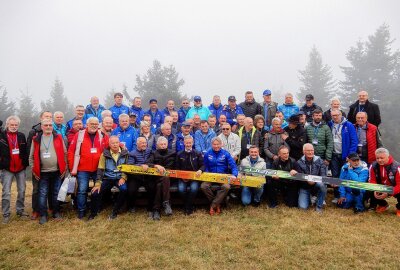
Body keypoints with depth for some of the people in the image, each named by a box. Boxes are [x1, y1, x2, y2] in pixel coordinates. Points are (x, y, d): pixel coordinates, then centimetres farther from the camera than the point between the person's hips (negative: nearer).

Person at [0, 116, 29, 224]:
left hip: (21, 168, 3)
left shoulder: (22, 136, 6)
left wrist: (25, 163, 0)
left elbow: (25, 151, 6)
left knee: (22, 191, 9)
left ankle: (20, 210, 23)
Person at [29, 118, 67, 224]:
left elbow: (64, 154, 4)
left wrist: (64, 168, 0)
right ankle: (43, 215, 12)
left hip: (57, 172, 0)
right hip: (42, 173, 0)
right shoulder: (36, 139, 3)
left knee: (56, 193, 9)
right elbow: (32, 156, 7)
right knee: (42, 194, 3)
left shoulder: (58, 138, 2)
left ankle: (56, 212, 22)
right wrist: (34, 170, 2)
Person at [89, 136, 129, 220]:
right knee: (95, 193, -17)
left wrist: (123, 177, -16)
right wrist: (98, 184, -10)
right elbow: (100, 169, -2)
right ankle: (93, 213, 10)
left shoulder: (125, 153, 1)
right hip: (107, 178, 1)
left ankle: (115, 211, -9)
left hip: (119, 178, -1)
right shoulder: (105, 154, 0)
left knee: (124, 189, -30)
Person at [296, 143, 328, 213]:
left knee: (321, 184, -36)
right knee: (303, 207, -17)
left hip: (316, 185, 0)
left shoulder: (319, 161, -6)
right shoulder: (299, 162, -5)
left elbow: (323, 176, -14)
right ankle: (310, 198, 20)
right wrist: (307, 181, -31)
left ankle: (319, 206, -13)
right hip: (305, 187, 0)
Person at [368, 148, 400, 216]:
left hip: (394, 189, -3)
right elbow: (372, 180, -7)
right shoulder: (373, 166, -14)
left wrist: (388, 193, -39)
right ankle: (383, 204, 13)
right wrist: (375, 190, -27)